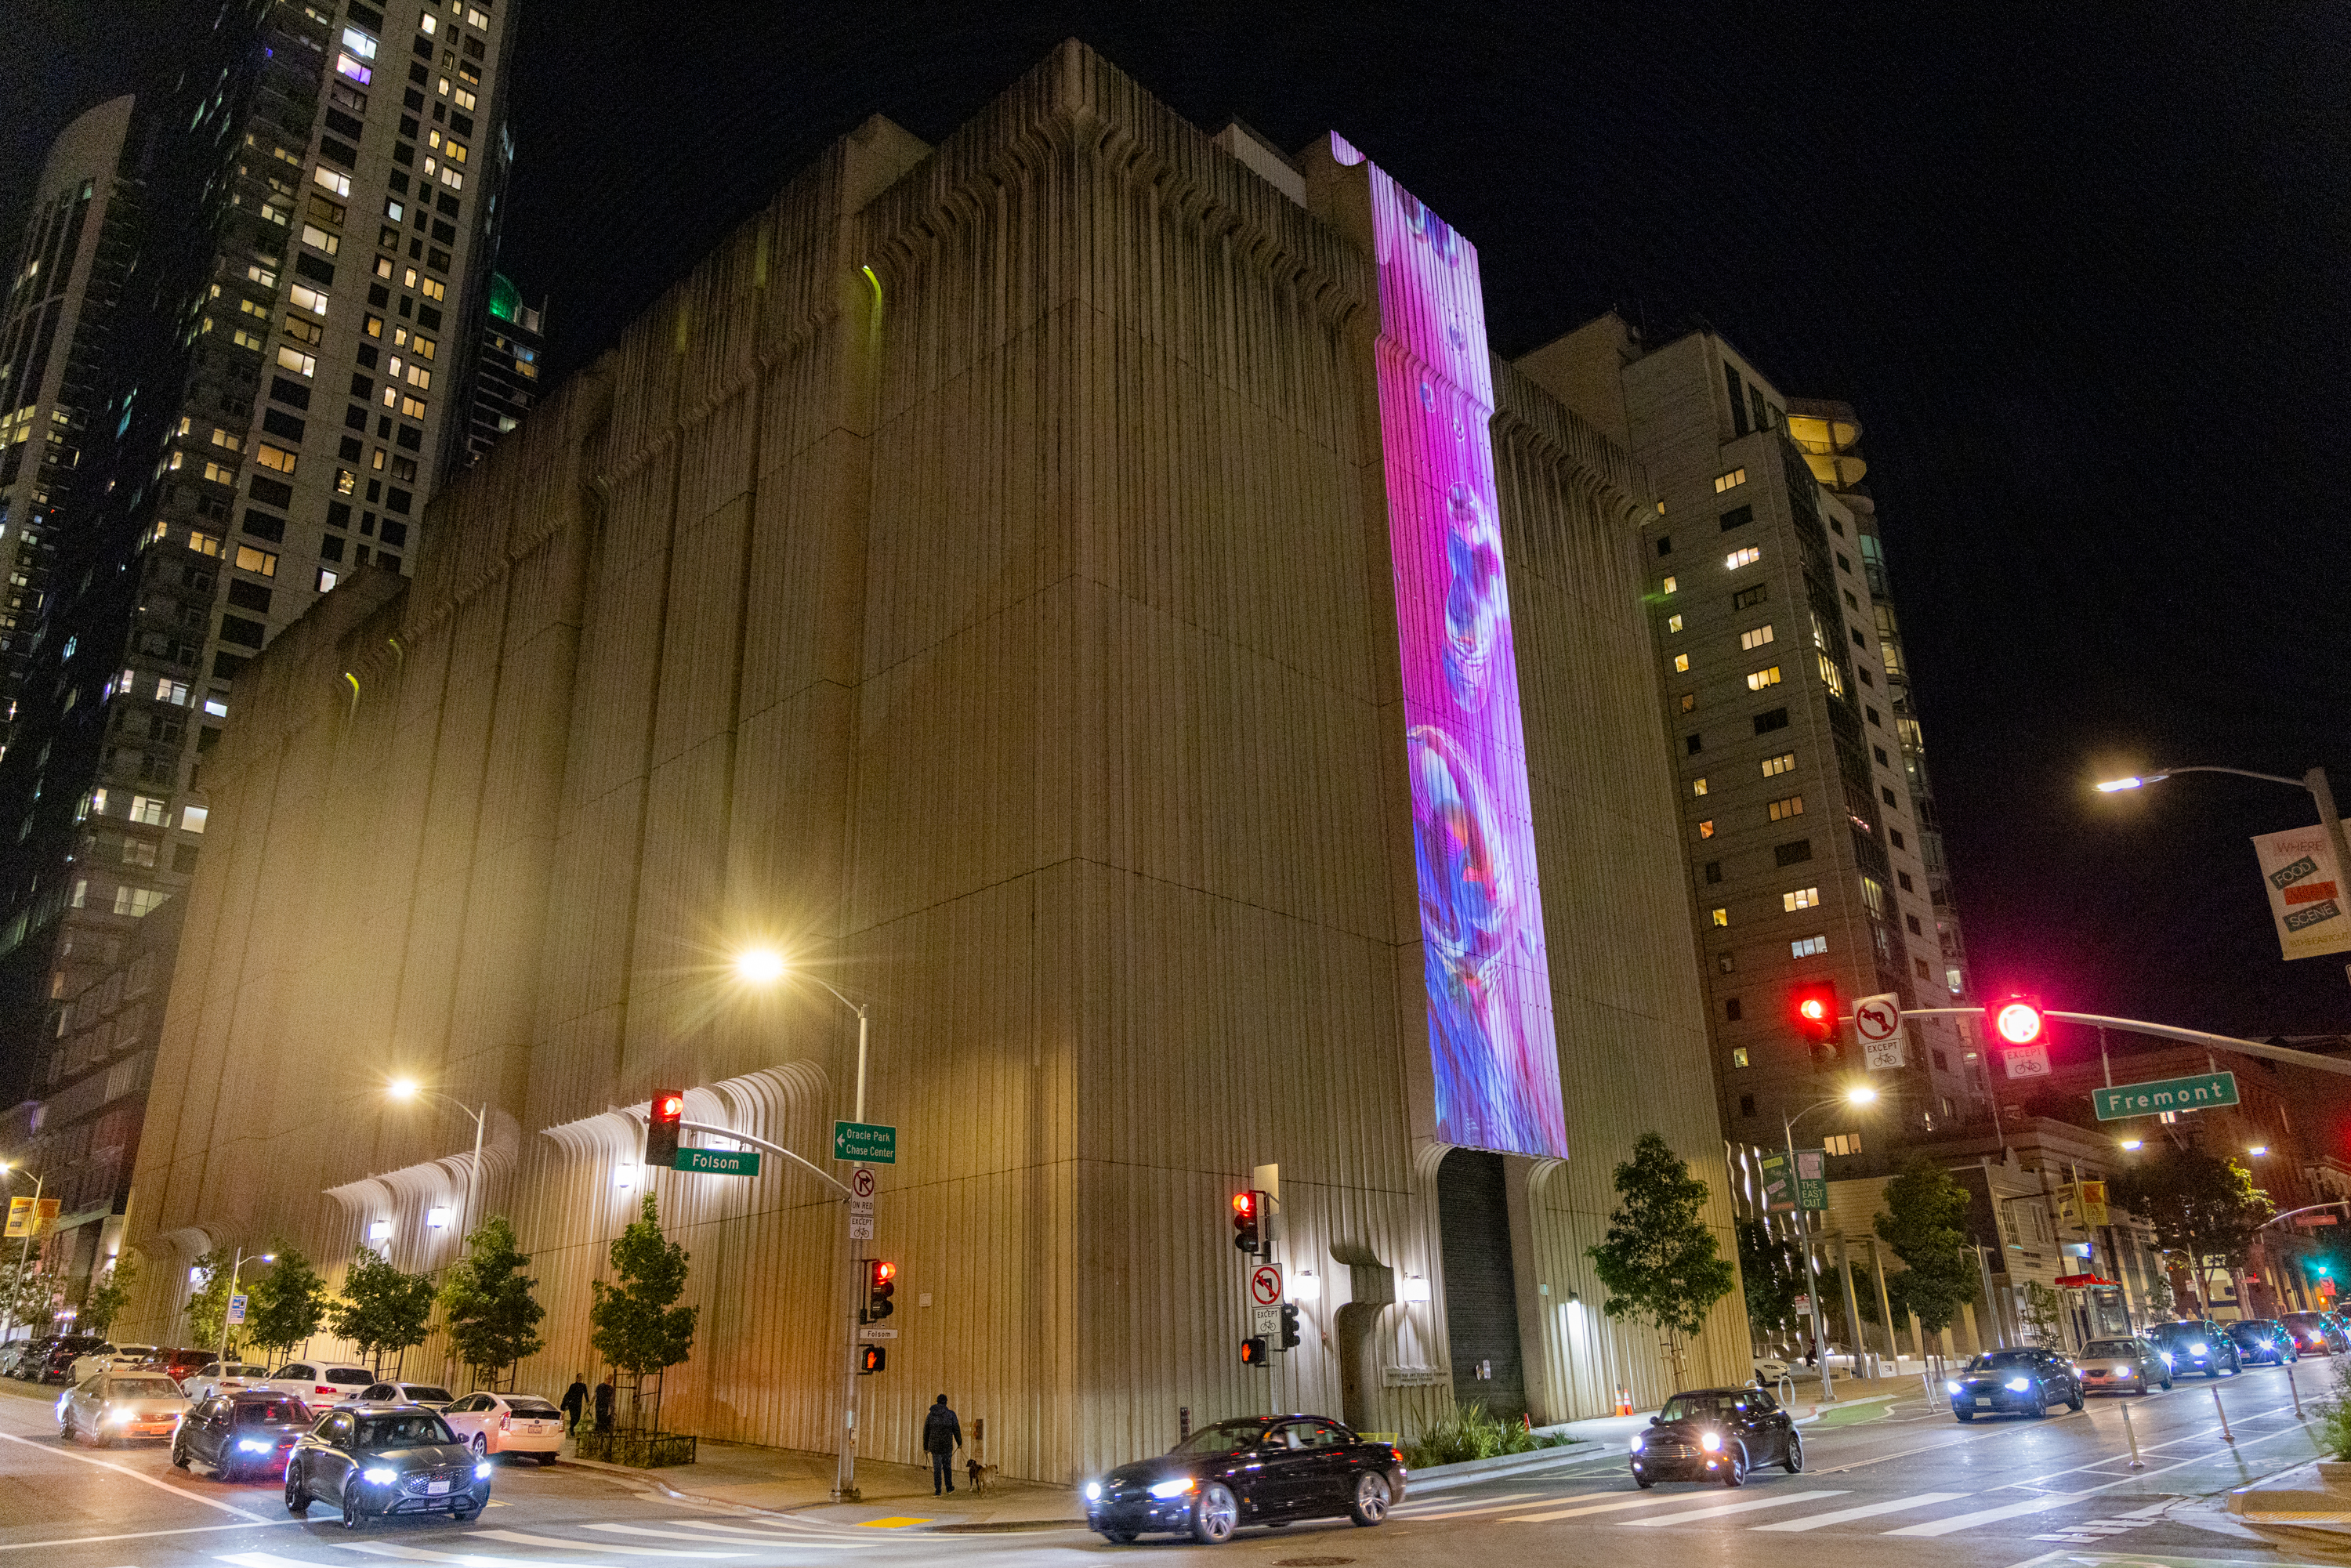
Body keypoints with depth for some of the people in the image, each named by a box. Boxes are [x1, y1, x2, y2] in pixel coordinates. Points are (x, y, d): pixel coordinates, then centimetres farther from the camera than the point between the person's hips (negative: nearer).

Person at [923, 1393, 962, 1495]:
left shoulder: (930, 1415, 0)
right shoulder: (951, 1414, -6)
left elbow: (926, 1433, 6)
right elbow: (956, 1430, -2)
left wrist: (925, 1447, 17)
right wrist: (959, 1443, 13)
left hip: (934, 1446, 1)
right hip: (947, 1446, -1)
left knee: (937, 1468, 7)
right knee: (947, 1466, 16)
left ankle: (938, 1490, 4)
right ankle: (949, 1487, 25)